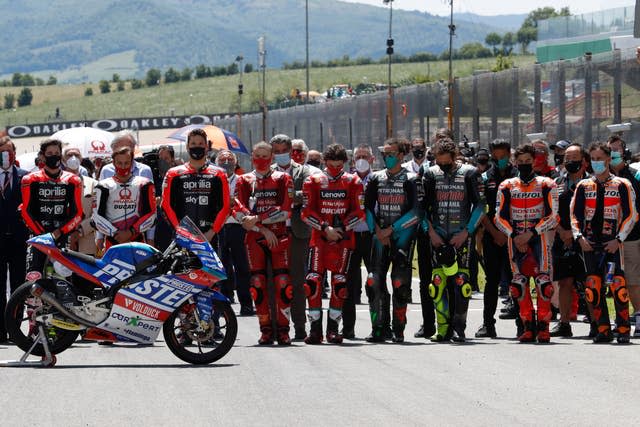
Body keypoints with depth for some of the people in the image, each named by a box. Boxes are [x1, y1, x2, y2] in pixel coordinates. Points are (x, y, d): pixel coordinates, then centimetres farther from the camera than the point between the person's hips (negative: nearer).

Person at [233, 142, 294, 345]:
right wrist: (263, 228, -10)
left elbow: (285, 210, -5)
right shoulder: (244, 181, 11)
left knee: (283, 283, -9)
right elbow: (238, 211, -2)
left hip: (279, 236, -1)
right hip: (254, 237, 1)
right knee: (258, 283, -1)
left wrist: (257, 219, -14)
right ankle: (266, 330, 5)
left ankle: (282, 329, -5)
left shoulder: (283, 179, 8)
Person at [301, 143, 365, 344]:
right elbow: (307, 212, 1)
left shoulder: (353, 182, 7)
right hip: (319, 237, 0)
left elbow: (359, 212, 3)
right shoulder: (313, 181, 5)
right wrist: (325, 228, -11)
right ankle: (315, 329, -5)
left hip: (344, 238, 0)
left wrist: (341, 227, -10)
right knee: (313, 282, -9)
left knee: (339, 284, -1)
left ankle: (333, 329, 6)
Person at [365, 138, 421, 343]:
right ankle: (379, 328, 0)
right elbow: (368, 208, 13)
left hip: (402, 235, -4)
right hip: (380, 235, 4)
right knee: (375, 282, -5)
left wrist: (391, 229, -11)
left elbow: (415, 212, -8)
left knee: (400, 283, -7)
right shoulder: (376, 179, 11)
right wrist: (377, 231, -1)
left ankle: (398, 329, 0)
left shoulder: (410, 180, -1)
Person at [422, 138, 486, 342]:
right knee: (439, 281, -3)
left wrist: (466, 232, -6)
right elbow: (423, 206, 11)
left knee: (460, 281, -9)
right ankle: (443, 327, 2)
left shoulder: (470, 174, 1)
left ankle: (458, 327, -6)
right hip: (438, 235, 2)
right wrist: (430, 231, 0)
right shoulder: (431, 175, 8)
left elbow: (480, 205, 1)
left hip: (462, 236, -2)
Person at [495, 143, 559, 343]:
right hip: (515, 238, 3)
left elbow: (553, 216, -3)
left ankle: (543, 326, -8)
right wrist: (514, 236, -7)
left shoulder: (546, 185, 3)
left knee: (543, 281, -13)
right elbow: (499, 217, 8)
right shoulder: (507, 187, 11)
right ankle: (528, 327, 4)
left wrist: (530, 234, -13)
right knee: (519, 282, -2)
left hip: (539, 235, -3)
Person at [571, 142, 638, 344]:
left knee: (618, 286, -13)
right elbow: (575, 214, 12)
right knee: (593, 289, -1)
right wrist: (579, 237, -3)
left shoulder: (622, 185, 2)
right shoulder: (583, 186, 12)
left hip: (612, 243, -3)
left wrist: (618, 239, -8)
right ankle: (603, 330, 7)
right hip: (590, 244, 3)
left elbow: (631, 215, 0)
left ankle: (623, 330, -5)